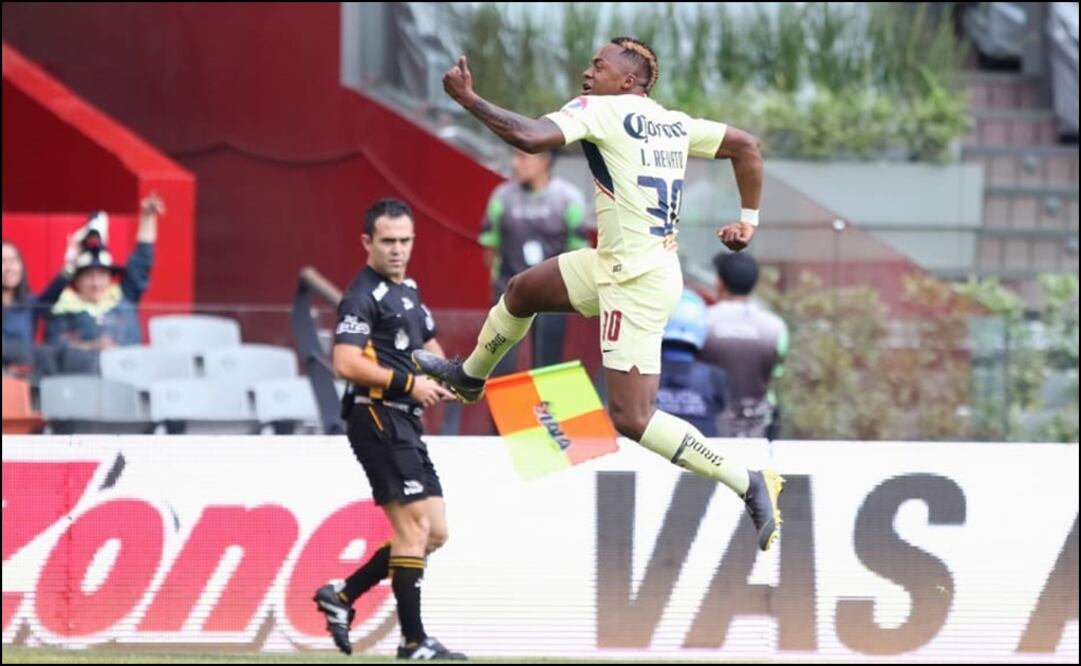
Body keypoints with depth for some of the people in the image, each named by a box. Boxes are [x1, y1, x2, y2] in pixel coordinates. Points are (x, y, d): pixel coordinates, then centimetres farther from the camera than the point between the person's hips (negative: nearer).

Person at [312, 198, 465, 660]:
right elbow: (346, 363, -20)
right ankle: (413, 642, -8)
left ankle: (343, 595, 15)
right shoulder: (363, 297, -10)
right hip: (378, 418, -10)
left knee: (434, 532, 9)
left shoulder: (407, 291, 19)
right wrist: (408, 384, -18)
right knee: (414, 527, -12)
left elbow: (427, 347, 32)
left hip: (405, 423, 10)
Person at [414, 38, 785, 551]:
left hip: (637, 282, -9)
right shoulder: (675, 124, 9)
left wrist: (468, 99, -14)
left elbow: (531, 137, -26)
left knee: (631, 418, -9)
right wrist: (748, 219, 19)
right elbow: (745, 145, 13)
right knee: (521, 291, 24)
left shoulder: (600, 110, -13)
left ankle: (748, 483, -9)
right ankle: (469, 377, 50)